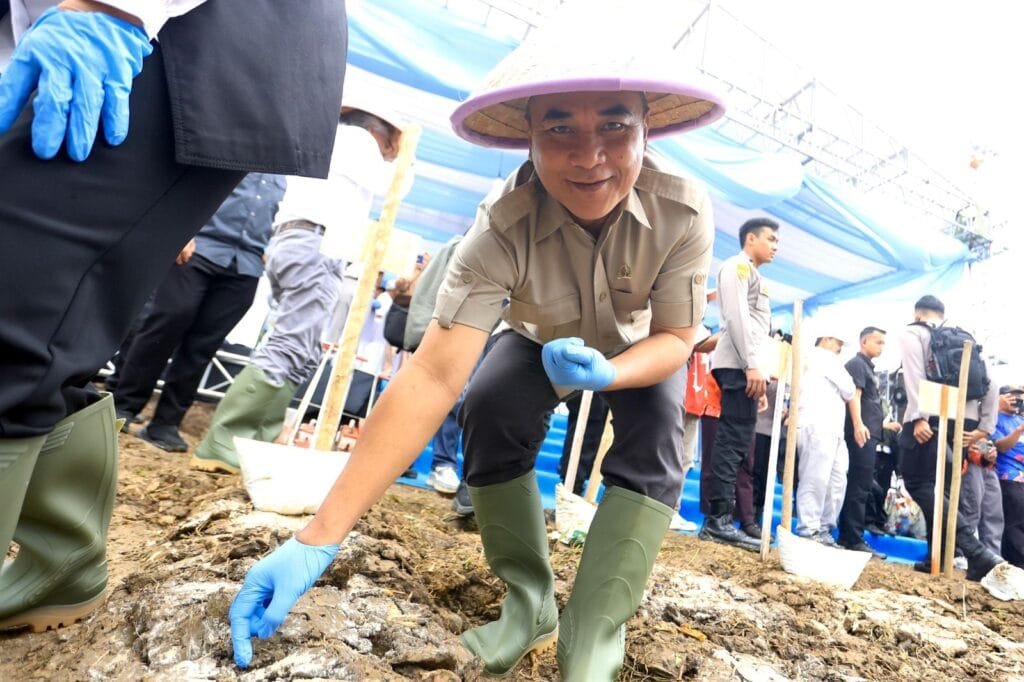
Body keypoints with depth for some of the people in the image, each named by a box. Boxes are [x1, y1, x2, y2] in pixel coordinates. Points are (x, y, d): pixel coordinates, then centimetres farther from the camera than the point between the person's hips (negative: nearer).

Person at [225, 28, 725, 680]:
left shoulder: (684, 210, -33)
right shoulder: (504, 227, -37)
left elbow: (676, 337, -21)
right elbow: (431, 378, -44)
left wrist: (606, 374, -45)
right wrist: (318, 539, -49)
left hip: (641, 347, 1)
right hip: (542, 338, 0)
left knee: (655, 438, -27)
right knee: (488, 413, -26)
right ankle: (530, 605, -2)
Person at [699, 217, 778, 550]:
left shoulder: (752, 275, 29)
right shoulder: (737, 266, 0)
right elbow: (736, 316, -14)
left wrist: (754, 370, 18)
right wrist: (751, 365, -20)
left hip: (743, 367, 10)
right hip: (738, 366, -10)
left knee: (734, 443, 5)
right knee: (733, 442, -12)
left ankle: (717, 520, 7)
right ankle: (718, 520, -11)